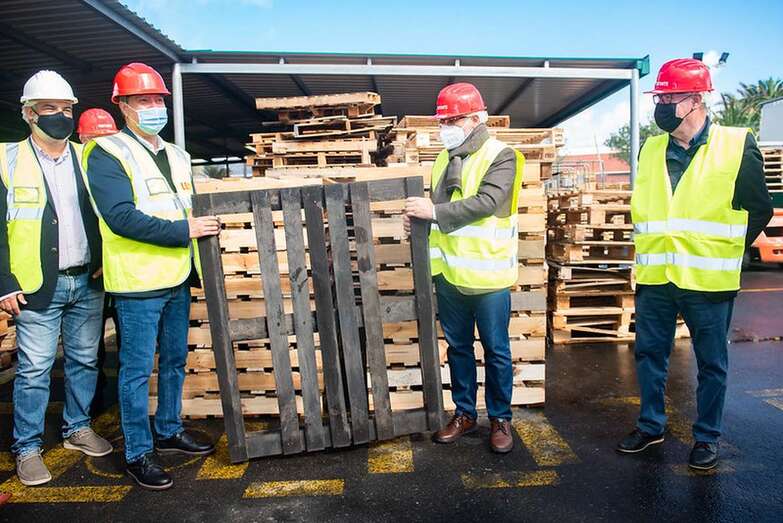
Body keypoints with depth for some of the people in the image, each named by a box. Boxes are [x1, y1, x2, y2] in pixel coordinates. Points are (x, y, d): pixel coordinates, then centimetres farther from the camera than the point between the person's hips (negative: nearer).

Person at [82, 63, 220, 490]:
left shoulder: (176, 156, 14)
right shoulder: (106, 154, -8)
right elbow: (121, 217, -21)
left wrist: (198, 269, 17)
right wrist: (183, 230, -20)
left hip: (177, 280, 7)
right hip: (137, 282, -7)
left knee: (174, 361, 17)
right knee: (137, 370, 3)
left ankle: (169, 432, 35)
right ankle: (137, 454, 18)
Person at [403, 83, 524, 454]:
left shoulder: (501, 156, -7)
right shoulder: (445, 159, 12)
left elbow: (487, 202, -22)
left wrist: (434, 211, -22)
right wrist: (418, 214, -2)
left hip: (488, 275, -6)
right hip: (449, 273, 6)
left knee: (496, 350, 8)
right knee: (458, 347, 15)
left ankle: (500, 418, 25)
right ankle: (465, 413, 32)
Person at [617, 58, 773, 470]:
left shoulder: (737, 146, -5)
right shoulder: (651, 149, 7)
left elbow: (759, 209, 3)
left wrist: (726, 251, 4)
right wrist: (651, 250, 13)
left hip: (708, 280, -3)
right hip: (654, 278, 4)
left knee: (711, 363, 11)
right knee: (648, 354, 12)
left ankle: (707, 437, 28)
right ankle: (650, 426, 30)